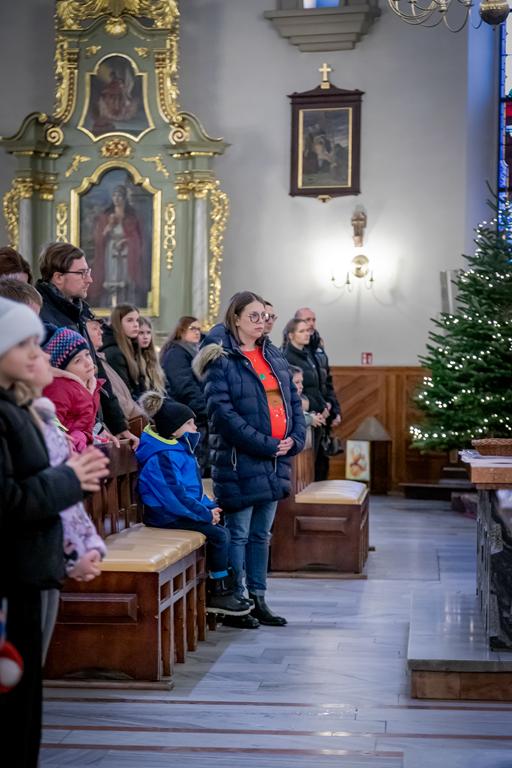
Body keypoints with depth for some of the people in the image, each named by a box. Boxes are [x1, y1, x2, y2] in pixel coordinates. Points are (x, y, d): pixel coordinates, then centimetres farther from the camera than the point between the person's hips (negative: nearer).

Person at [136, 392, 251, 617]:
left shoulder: (179, 448, 14)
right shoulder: (162, 456, -19)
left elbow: (193, 488, 19)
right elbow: (175, 495, -25)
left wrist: (209, 506, 3)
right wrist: (205, 514, -18)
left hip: (178, 511, 10)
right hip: (166, 515, -10)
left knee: (223, 531, 2)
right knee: (218, 534, -17)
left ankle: (219, 590, 4)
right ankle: (217, 595, -8)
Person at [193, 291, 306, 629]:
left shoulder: (274, 356, 15)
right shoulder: (221, 359, -8)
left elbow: (293, 399, 16)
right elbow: (223, 411, -16)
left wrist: (295, 439, -1)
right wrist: (266, 445, -17)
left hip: (276, 460, 7)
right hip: (239, 459, -7)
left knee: (261, 533, 13)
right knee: (238, 534, -2)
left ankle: (257, 599, 21)